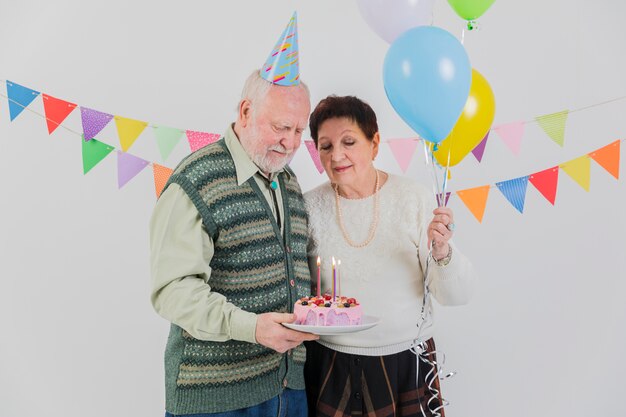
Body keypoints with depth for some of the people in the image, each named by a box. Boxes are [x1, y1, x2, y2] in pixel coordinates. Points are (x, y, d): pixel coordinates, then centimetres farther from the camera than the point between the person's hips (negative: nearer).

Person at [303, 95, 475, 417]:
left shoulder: (413, 198, -8)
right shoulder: (309, 207, -6)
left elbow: (456, 296, -7)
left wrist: (442, 252, -24)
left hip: (406, 363, 0)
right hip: (330, 366, 0)